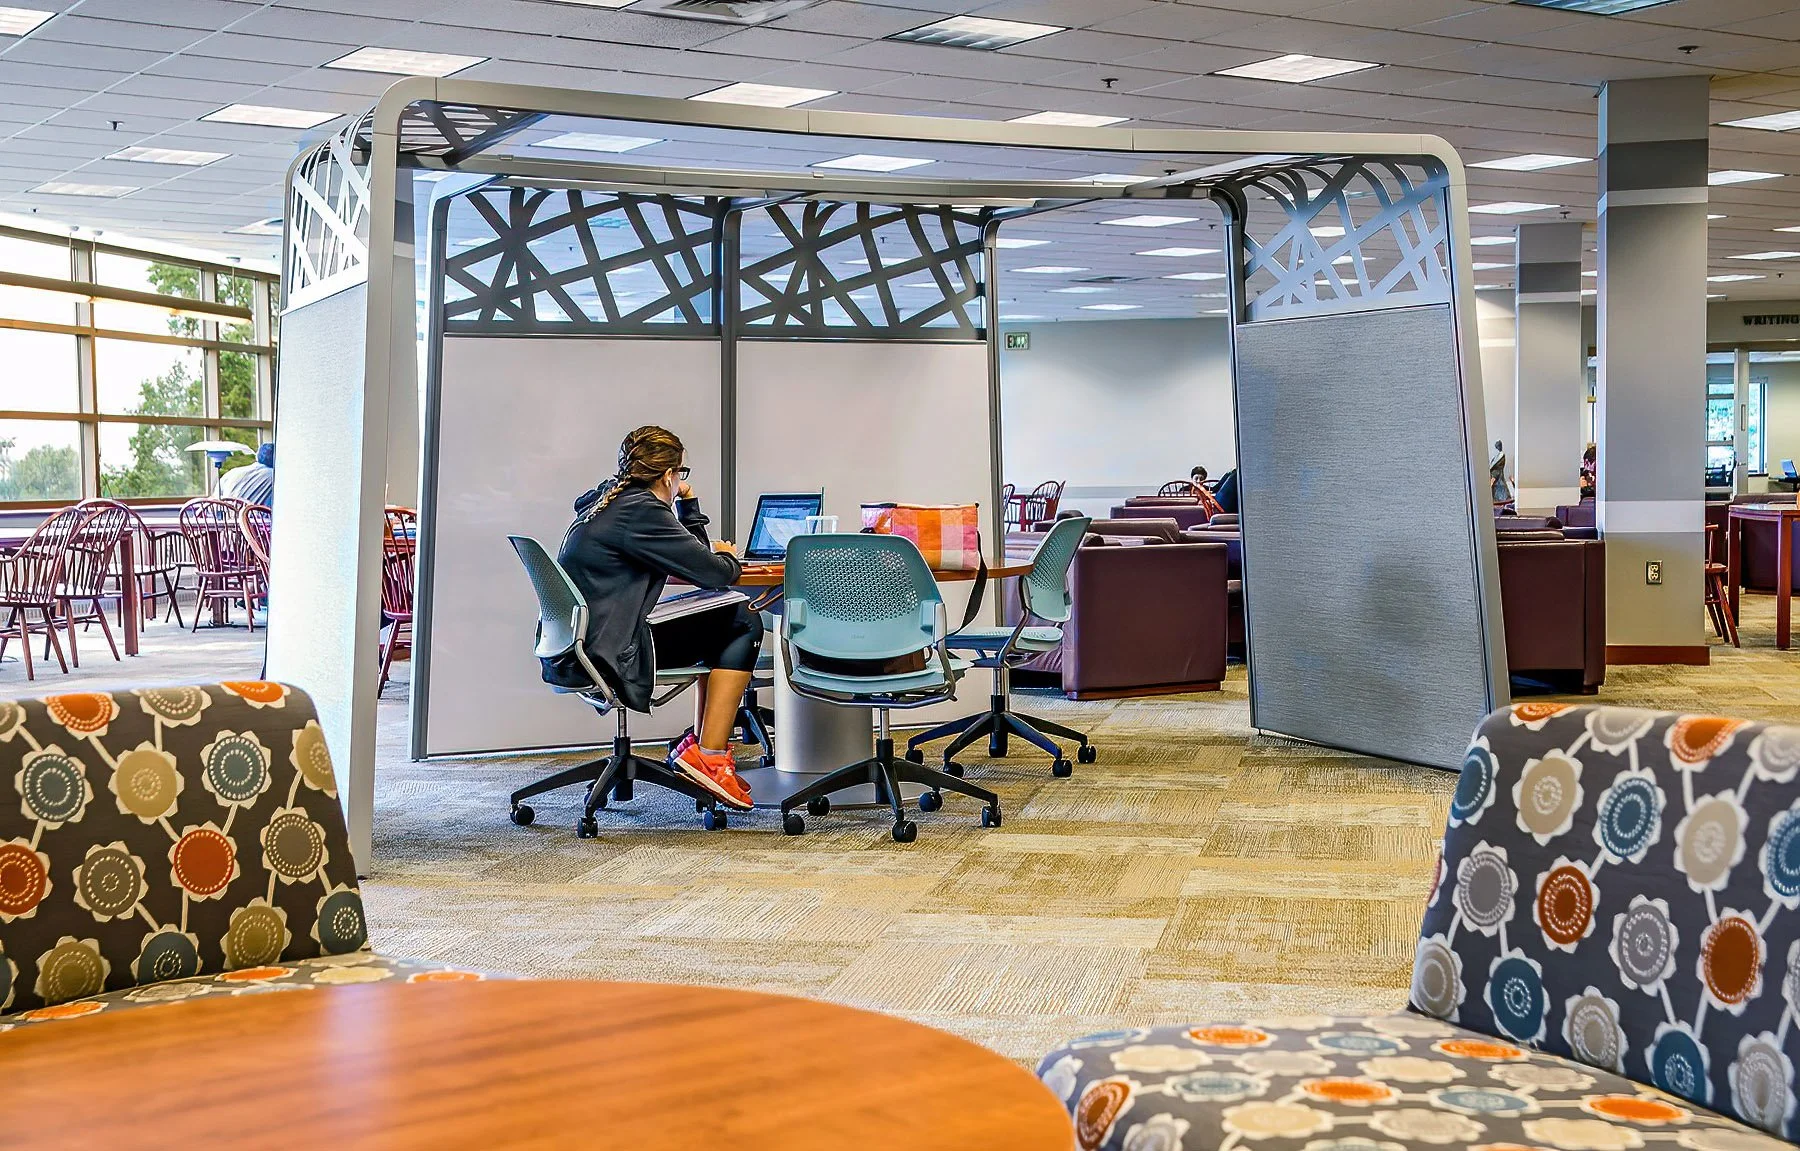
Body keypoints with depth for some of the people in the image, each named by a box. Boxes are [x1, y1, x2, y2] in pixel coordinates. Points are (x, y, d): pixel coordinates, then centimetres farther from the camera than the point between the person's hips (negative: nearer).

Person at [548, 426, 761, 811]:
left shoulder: (606, 501, 16)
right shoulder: (641, 511, -14)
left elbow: (689, 557, 24)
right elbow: (712, 573, -12)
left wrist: (688, 504, 16)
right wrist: (727, 557, 10)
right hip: (603, 656, -10)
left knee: (726, 623, 20)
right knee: (743, 624, -5)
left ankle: (704, 742, 20)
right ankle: (708, 756, -6)